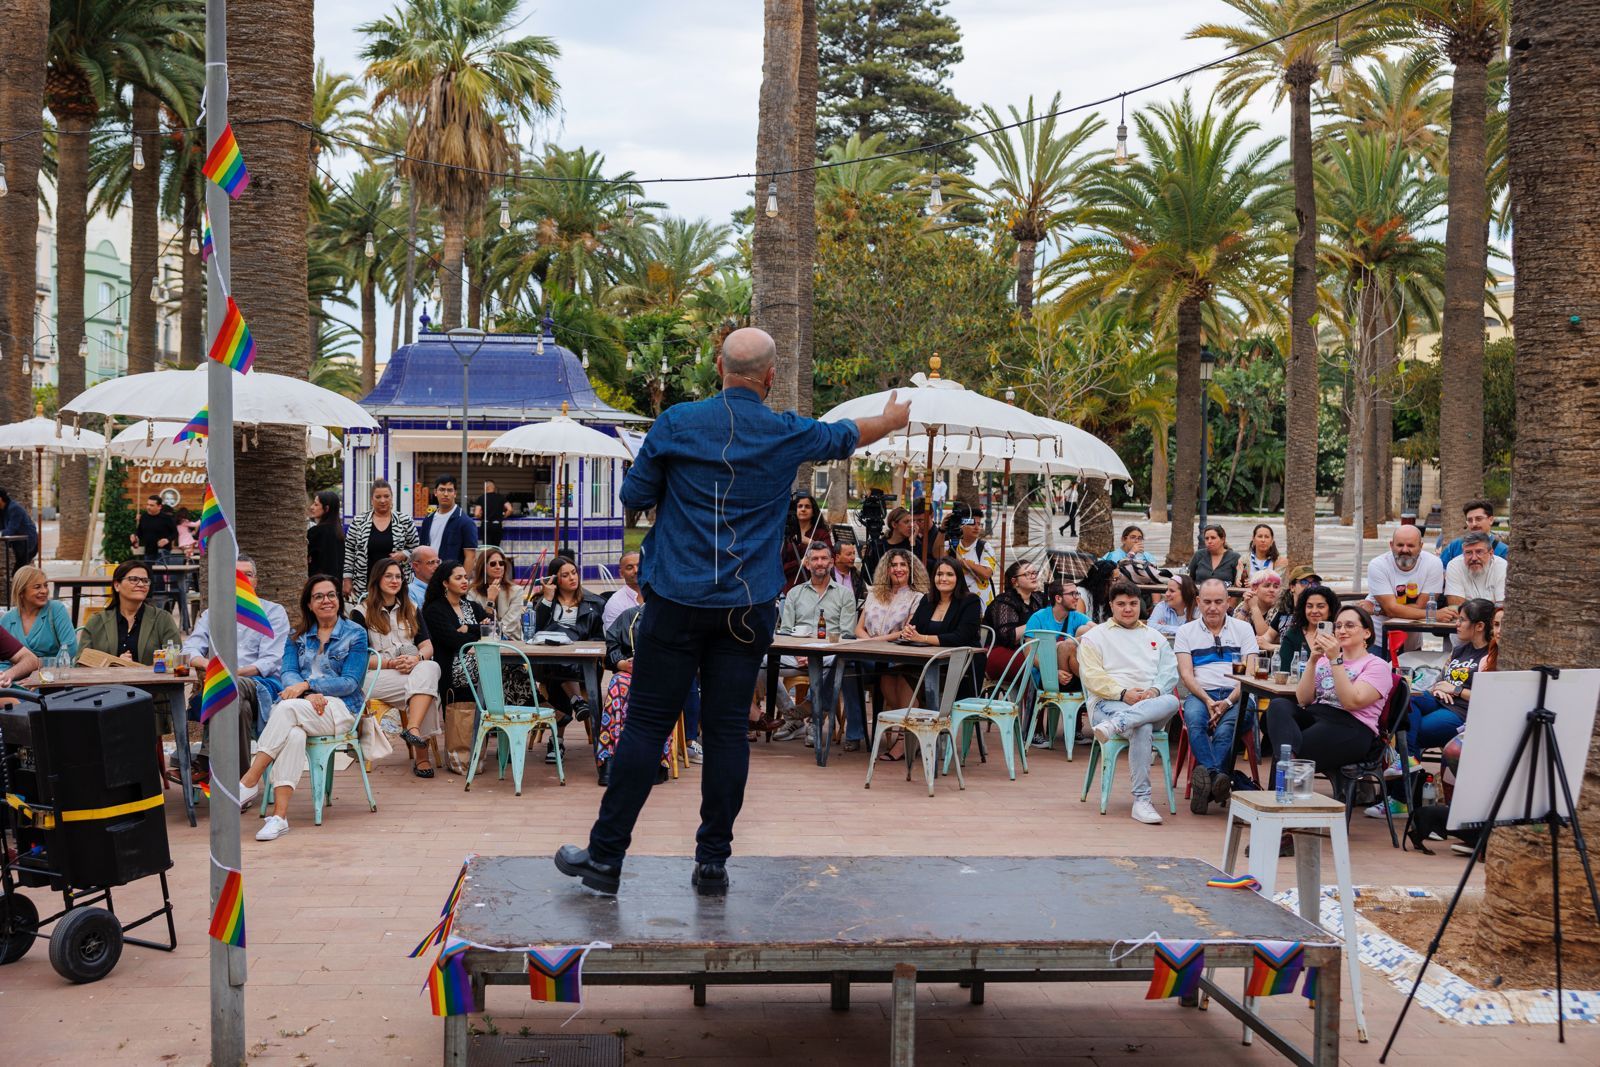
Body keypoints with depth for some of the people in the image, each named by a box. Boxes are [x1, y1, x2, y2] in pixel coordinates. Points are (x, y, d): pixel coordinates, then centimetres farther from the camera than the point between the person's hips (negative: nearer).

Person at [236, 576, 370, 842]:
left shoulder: (355, 634, 6)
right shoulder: (297, 635, 20)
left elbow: (350, 682, -3)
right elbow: (289, 673, 6)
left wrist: (308, 685, -16)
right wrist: (309, 695, -16)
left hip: (339, 708, -3)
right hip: (300, 705, 3)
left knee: (287, 709, -35)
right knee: (294, 734, -36)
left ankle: (249, 782, -35)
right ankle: (279, 815, -46)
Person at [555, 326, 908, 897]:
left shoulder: (676, 423, -2)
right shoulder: (788, 434, 2)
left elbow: (634, 496, 4)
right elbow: (847, 435, 23)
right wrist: (891, 419, 42)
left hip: (677, 600, -1)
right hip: (749, 606, 1)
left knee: (646, 724, 2)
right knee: (727, 729, 6)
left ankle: (605, 856, 8)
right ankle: (713, 861, 12)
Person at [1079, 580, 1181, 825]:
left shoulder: (1154, 637, 27)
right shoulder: (1094, 637, 14)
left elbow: (1170, 671, 13)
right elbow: (1092, 677, 0)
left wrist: (1155, 690, -10)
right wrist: (1123, 693, -15)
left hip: (1150, 705, 4)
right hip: (1108, 704, -3)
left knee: (1172, 702, -35)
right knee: (1142, 728, -38)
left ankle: (1115, 725, -49)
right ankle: (1141, 800, -38)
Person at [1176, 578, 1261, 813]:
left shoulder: (1243, 629, 15)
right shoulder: (1186, 631, 16)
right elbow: (1186, 674, 5)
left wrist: (1228, 702, -12)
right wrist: (1208, 701, -13)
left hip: (1237, 696, 0)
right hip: (1201, 694, 0)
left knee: (1225, 728, -35)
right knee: (1194, 718, -36)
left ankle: (1205, 782, -42)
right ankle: (1219, 780, -47)